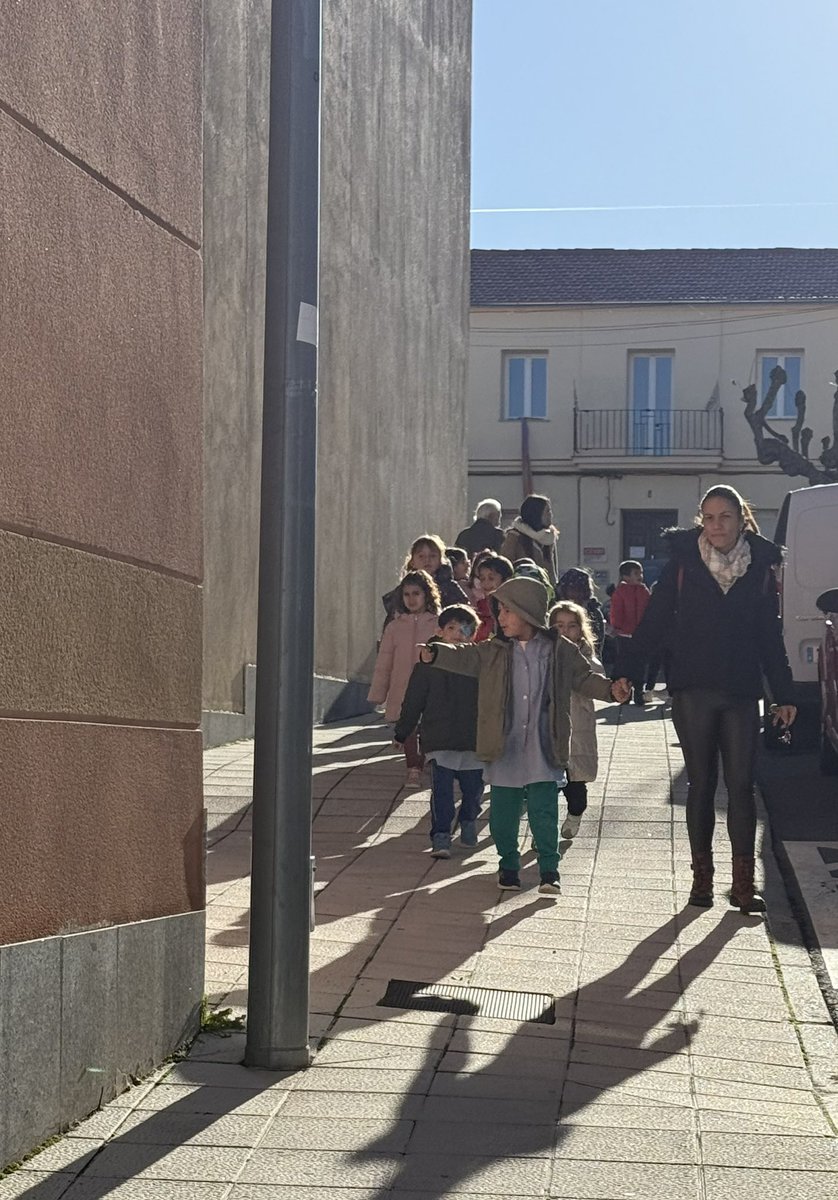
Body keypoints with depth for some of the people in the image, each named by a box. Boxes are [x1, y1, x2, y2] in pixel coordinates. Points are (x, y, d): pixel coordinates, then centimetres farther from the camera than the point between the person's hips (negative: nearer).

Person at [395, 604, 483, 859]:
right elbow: (413, 700, 6)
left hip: (474, 739, 2)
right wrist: (402, 732, 8)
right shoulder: (428, 662, 0)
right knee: (441, 790, -8)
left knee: (474, 789, 10)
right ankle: (441, 836, -3)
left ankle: (468, 821, 37)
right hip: (439, 740, -2)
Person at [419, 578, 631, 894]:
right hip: (505, 750, 2)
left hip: (543, 750, -2)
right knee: (502, 814, 7)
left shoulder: (560, 651, 0)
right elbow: (465, 658, -3)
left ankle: (549, 871, 8)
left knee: (543, 814, -5)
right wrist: (434, 654, -21)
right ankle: (508, 867, 26)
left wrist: (611, 689, -13)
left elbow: (584, 678, 4)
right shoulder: (495, 651, 5)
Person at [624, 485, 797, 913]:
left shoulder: (760, 568, 5)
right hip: (693, 691, -1)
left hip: (741, 693, 1)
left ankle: (743, 884, 2)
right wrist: (627, 672, -8)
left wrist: (784, 695, 9)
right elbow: (654, 622, -1)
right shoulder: (683, 563, 0)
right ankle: (702, 876, 14)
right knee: (701, 783, 6)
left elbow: (771, 637, 10)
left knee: (741, 785, -1)